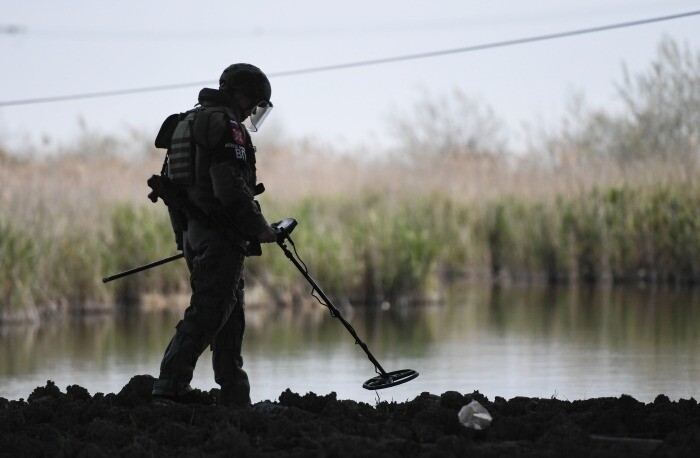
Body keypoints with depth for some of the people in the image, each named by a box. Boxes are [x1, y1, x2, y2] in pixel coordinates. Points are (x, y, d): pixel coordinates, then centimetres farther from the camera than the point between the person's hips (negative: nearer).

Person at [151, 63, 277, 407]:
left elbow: (171, 185, 22)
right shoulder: (227, 127, -12)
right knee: (206, 313, -12)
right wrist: (261, 229, -11)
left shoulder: (186, 124, 19)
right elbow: (231, 189, -21)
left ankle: (235, 399, 15)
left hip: (191, 234, 10)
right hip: (220, 236, -10)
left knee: (230, 315, 14)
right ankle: (170, 388, -19)